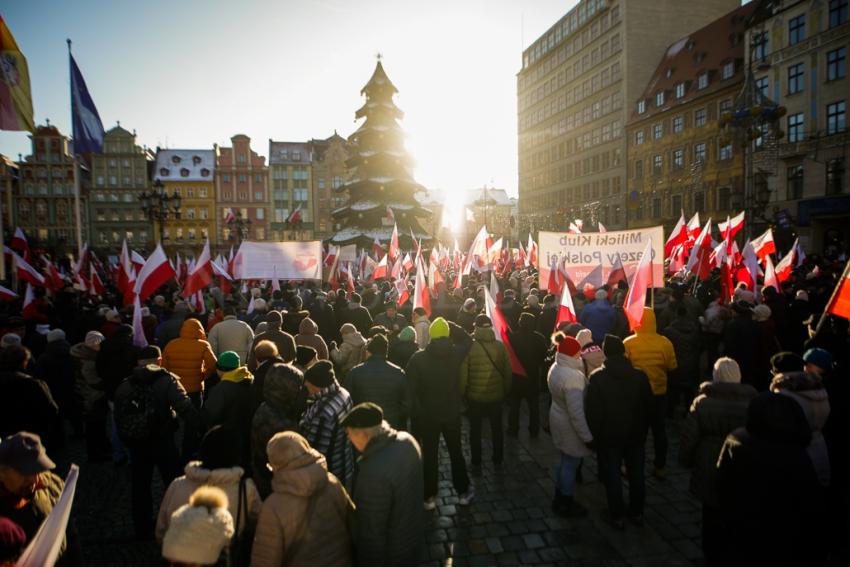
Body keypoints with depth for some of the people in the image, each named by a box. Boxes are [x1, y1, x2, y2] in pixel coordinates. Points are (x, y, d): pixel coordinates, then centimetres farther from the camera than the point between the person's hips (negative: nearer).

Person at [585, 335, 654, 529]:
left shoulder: (597, 378, -15)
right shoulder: (640, 375, -6)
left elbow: (592, 411, -14)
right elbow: (649, 406, 2)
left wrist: (595, 434, -1)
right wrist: (643, 429, 14)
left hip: (609, 437, -3)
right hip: (636, 435, 3)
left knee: (612, 476, 9)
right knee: (636, 475, 17)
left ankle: (617, 516, 17)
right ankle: (637, 513, 30)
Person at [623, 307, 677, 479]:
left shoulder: (628, 343, -17)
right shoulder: (665, 343, -13)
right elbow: (672, 367, -4)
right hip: (659, 393, 1)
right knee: (659, 430, 17)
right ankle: (660, 467, 26)